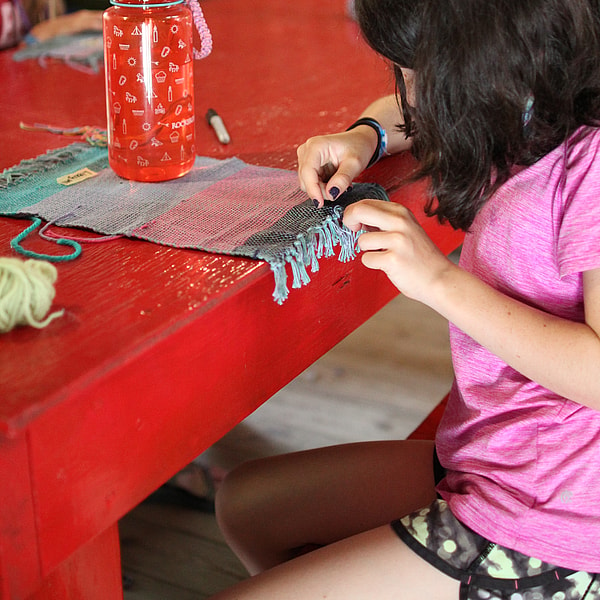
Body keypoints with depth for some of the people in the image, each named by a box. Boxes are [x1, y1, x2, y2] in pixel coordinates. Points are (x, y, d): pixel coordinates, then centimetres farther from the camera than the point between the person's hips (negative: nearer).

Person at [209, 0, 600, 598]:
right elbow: (409, 110, 25)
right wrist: (366, 136, 3)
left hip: (537, 540, -9)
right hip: (479, 461, 9)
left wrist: (441, 280, -26)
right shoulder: (531, 130, 4)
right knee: (245, 505, 18)